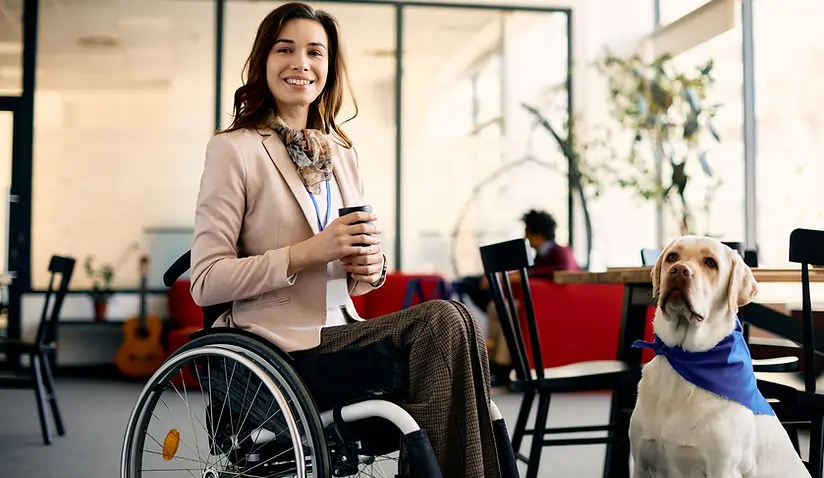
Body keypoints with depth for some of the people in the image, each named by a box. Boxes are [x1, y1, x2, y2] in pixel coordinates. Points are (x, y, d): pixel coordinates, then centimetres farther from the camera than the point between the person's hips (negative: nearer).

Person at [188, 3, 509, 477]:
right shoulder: (234, 149, -4)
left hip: (339, 330, 6)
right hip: (278, 345, -6)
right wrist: (310, 251, -20)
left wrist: (371, 267, -4)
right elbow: (205, 282, -11)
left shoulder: (343, 152, 15)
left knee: (449, 320, -23)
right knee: (448, 323, -23)